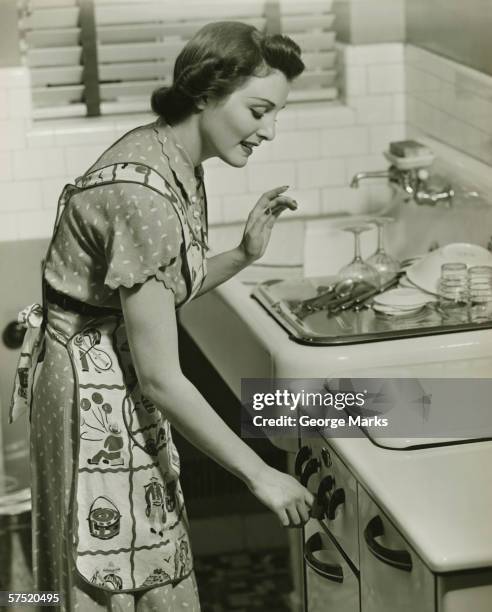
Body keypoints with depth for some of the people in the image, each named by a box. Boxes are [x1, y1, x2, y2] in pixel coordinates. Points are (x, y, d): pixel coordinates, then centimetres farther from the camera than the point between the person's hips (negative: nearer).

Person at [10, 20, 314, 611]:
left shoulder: (175, 160, 0)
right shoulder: (143, 192, -28)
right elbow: (159, 376, -26)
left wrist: (243, 254, -5)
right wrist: (259, 474, -20)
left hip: (124, 383, 9)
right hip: (93, 390, -9)